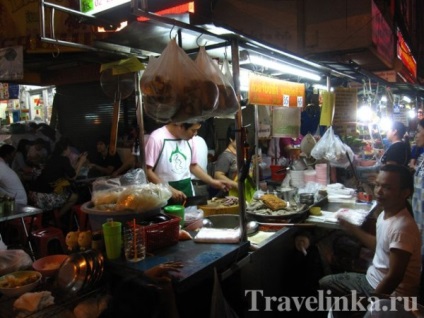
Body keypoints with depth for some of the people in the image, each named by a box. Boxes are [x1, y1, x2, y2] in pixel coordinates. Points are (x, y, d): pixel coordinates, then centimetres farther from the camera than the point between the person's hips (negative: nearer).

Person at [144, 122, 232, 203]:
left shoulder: (189, 139, 4)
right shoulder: (157, 138, -15)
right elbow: (147, 171, -15)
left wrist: (212, 182, 9)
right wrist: (170, 190, -21)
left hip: (187, 191, 6)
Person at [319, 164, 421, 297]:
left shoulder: (402, 227, -29)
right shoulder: (385, 214, -1)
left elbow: (394, 277, -26)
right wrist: (352, 228, 16)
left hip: (391, 296, -9)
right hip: (372, 280, 9)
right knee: (324, 283, 16)